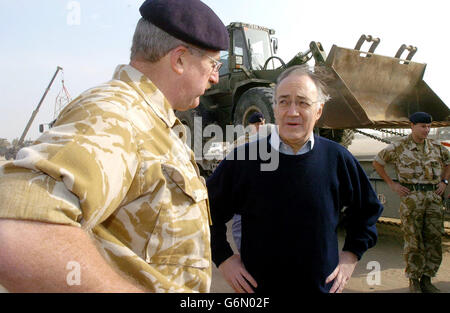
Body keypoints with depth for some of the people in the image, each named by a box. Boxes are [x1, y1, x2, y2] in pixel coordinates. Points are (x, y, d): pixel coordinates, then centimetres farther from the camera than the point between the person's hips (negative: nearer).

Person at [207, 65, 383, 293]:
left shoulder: (337, 159, -6)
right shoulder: (243, 159, -11)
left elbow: (367, 210, 12)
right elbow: (208, 211, 1)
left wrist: (351, 254, 6)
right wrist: (223, 258, -2)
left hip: (323, 286, 2)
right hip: (258, 286, -1)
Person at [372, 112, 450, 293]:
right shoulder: (399, 147, -2)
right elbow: (377, 163, 6)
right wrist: (392, 184, 2)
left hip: (433, 197, 4)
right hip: (411, 198, -4)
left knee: (434, 240, 5)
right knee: (413, 241, -1)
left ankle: (427, 280, 18)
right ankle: (414, 281, 11)